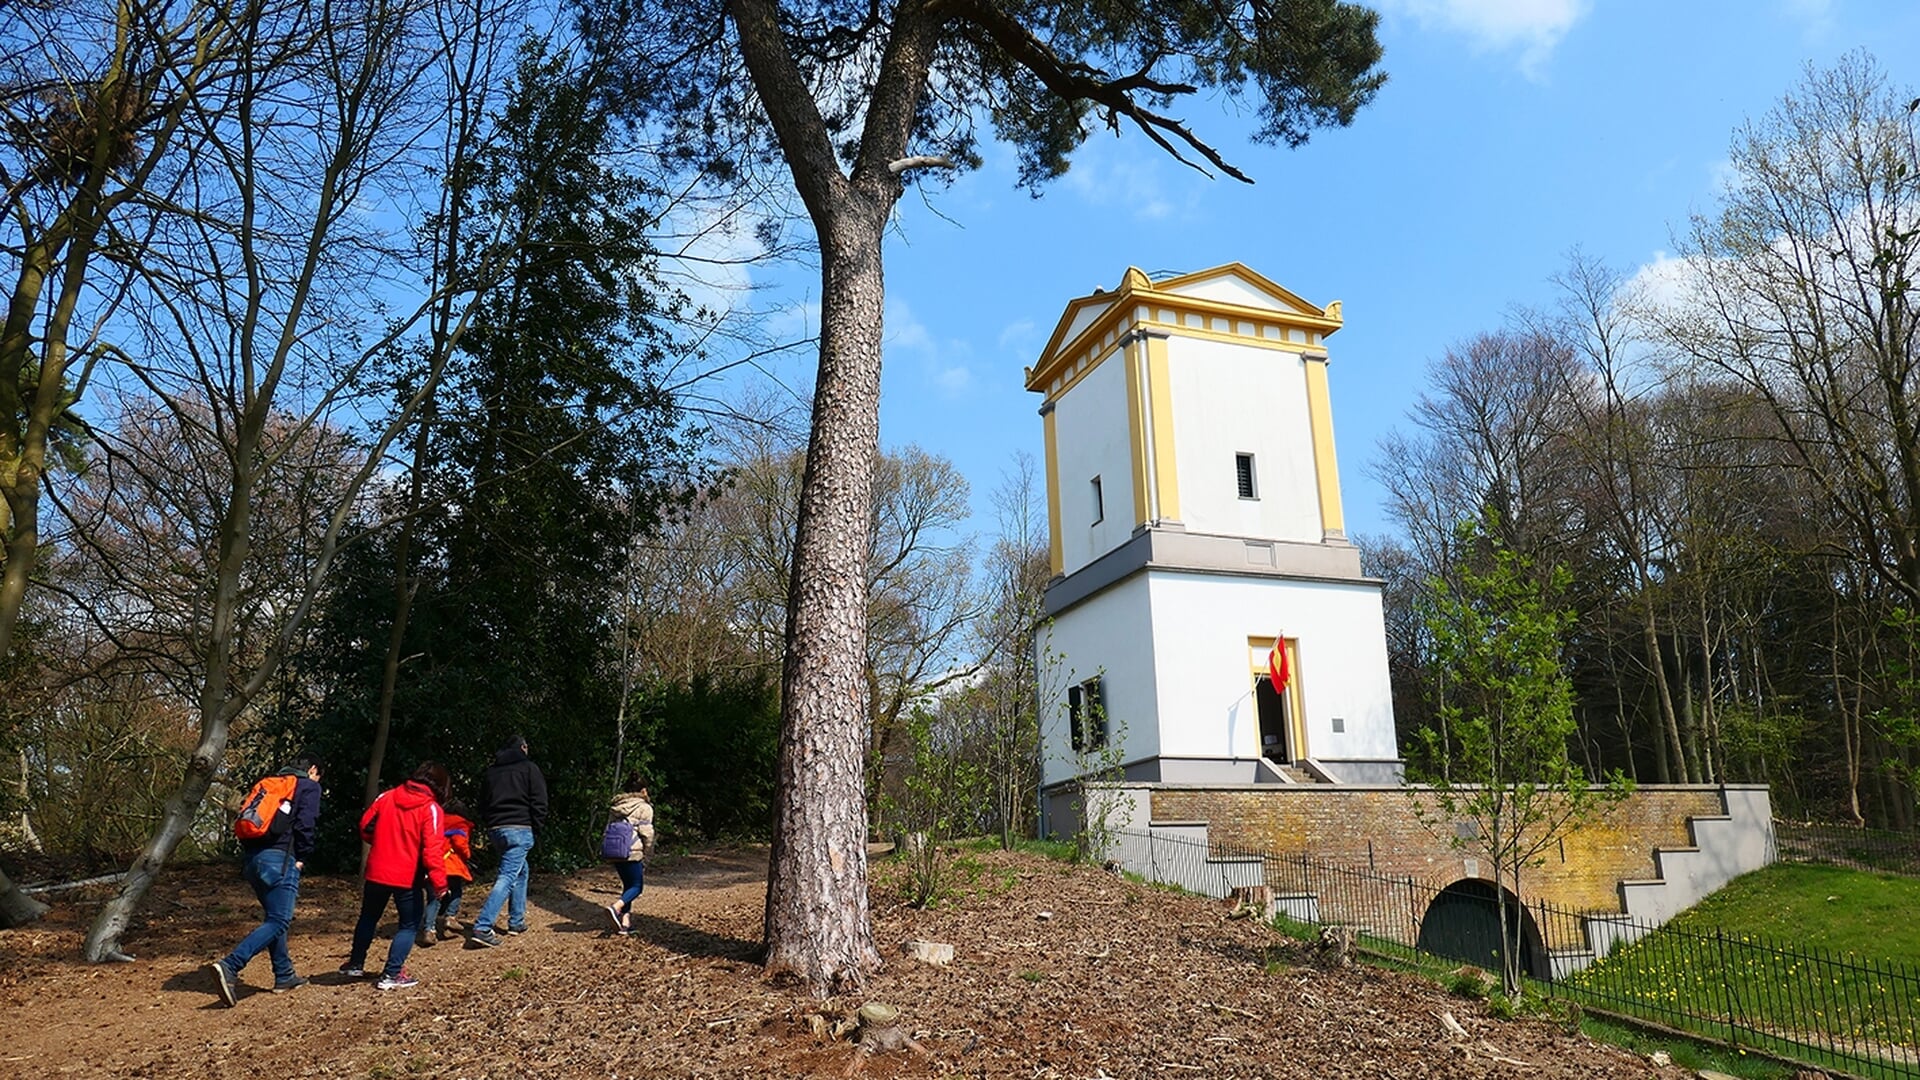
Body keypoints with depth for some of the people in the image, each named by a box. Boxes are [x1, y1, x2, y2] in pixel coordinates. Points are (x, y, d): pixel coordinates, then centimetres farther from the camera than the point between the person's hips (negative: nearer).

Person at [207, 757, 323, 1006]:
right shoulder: (309, 787, 3)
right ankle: (229, 966, -25)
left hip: (254, 859, 8)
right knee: (278, 921, -9)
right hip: (280, 859, -8)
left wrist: (250, 854, 17)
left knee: (275, 918, 18)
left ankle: (284, 975, 23)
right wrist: (301, 858, -1)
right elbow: (305, 824, -10)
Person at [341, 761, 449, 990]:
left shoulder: (386, 797, 2)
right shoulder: (431, 808, -13)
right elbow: (432, 849, -20)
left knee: (368, 918, 25)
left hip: (377, 872, 5)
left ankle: (355, 964, 37)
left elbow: (365, 827, 10)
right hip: (407, 877, -5)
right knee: (409, 925, 9)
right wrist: (439, 882, -16)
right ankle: (392, 974, 3)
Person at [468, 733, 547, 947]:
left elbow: (483, 803, 20)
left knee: (521, 870, 23)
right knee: (507, 877, -10)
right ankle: (483, 927, -22)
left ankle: (516, 922, 22)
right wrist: (537, 828, 2)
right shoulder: (529, 768, 0)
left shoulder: (491, 770, 17)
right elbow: (539, 802, -6)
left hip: (495, 829, 7)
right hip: (519, 829, -7)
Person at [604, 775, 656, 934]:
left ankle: (625, 921, 10)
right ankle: (616, 907, -20)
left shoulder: (615, 806, 14)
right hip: (633, 853, -6)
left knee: (627, 885, 18)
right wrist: (647, 855, 3)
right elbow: (646, 833, -9)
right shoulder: (644, 808, -5)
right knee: (637, 886, 4)